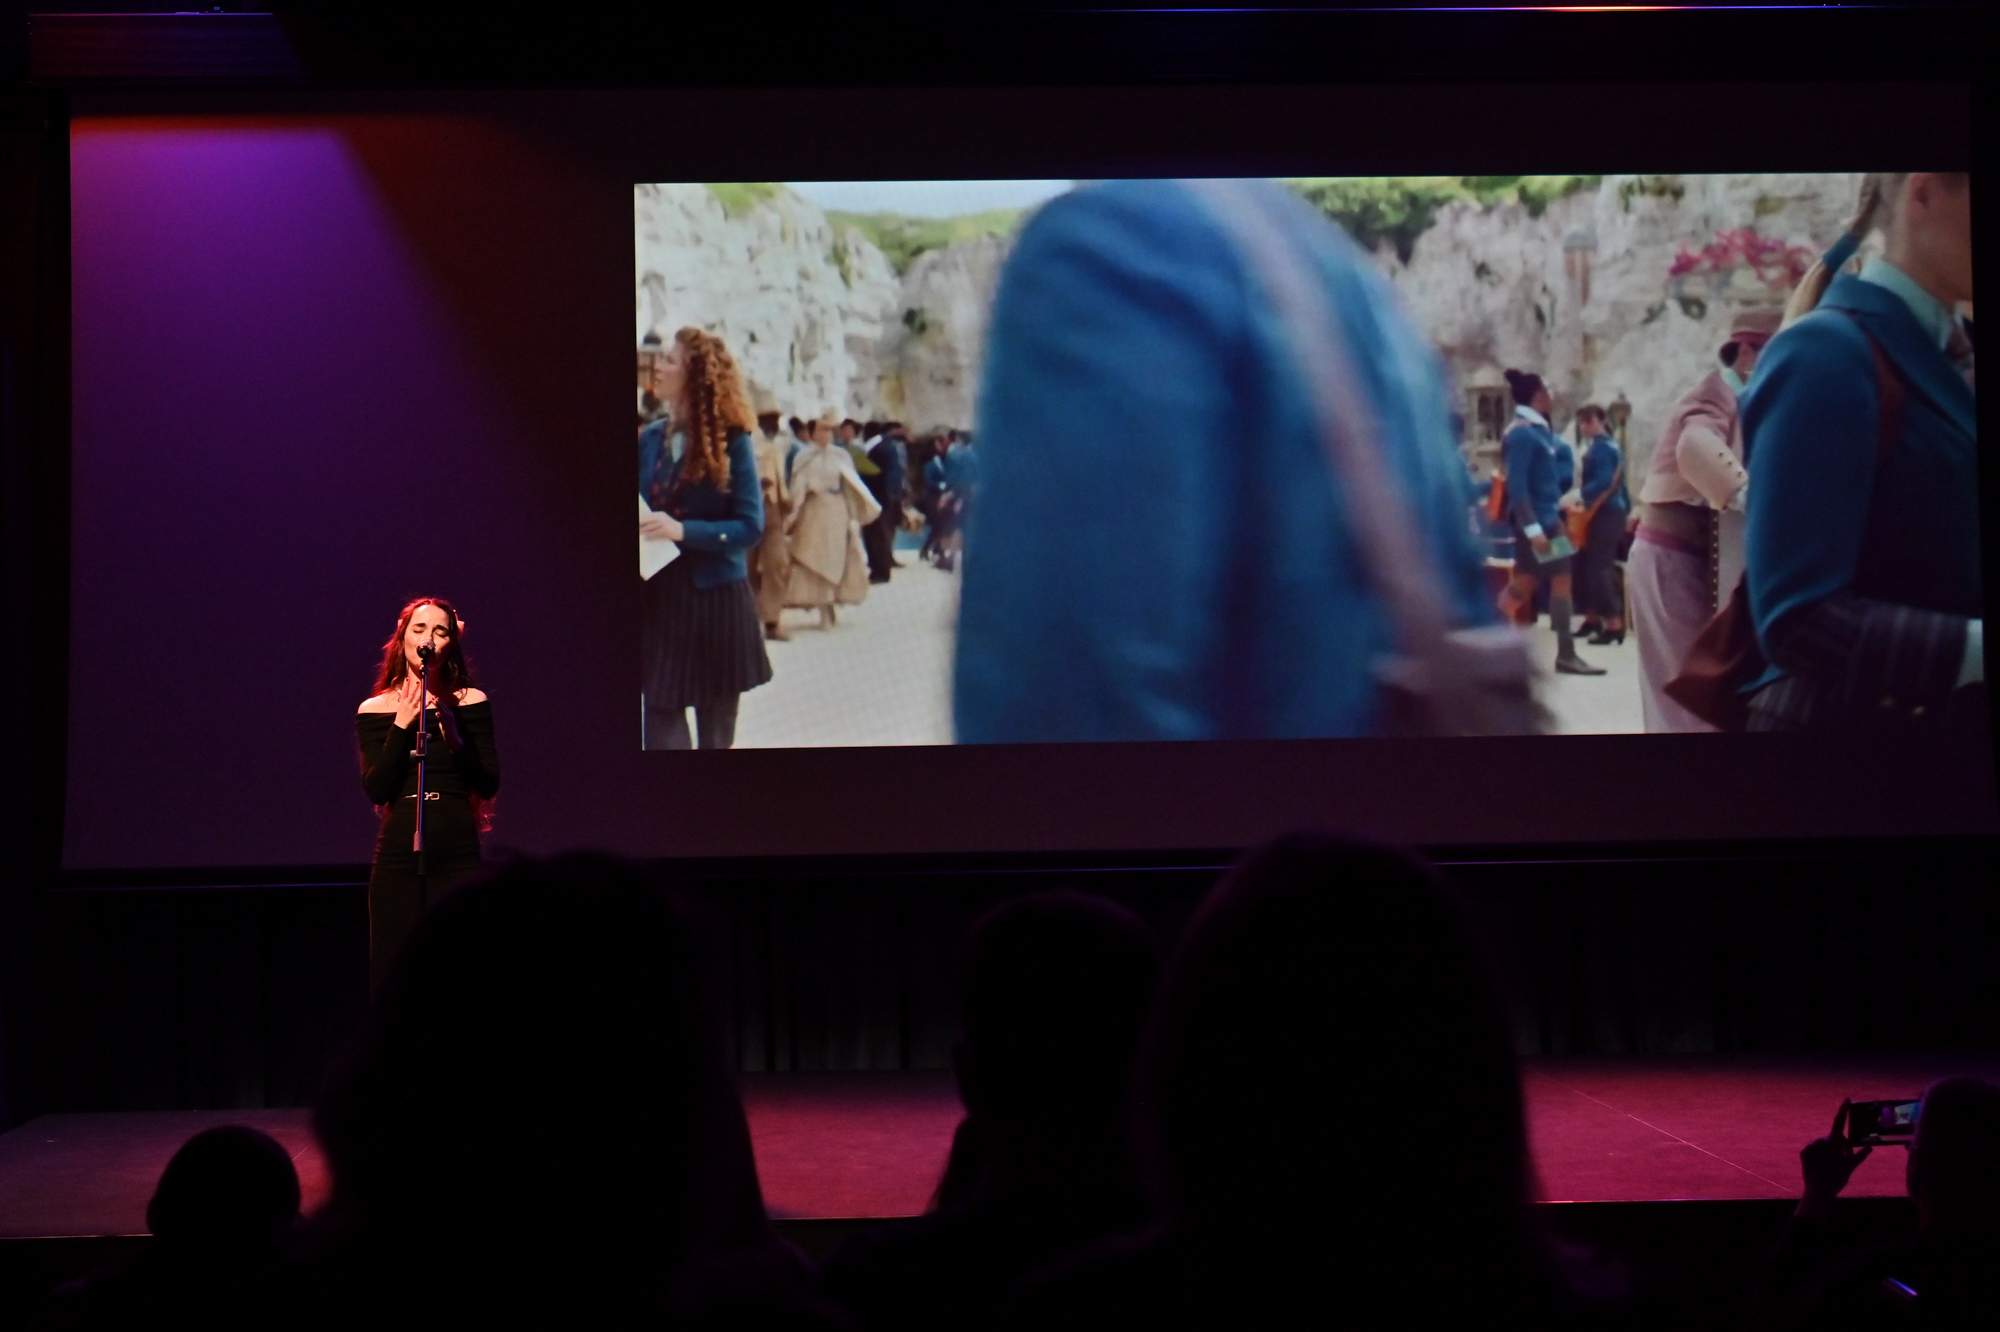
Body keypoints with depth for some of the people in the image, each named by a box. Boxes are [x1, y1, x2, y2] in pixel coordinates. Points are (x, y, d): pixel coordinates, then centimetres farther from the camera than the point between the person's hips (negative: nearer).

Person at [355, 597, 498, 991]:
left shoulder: (471, 703, 5)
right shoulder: (373, 710, 7)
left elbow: (489, 785, -1)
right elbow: (376, 789, -3)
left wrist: (454, 738, -15)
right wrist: (401, 726, -10)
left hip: (458, 855, -1)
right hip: (397, 857, 1)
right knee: (394, 972, -1)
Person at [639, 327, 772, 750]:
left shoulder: (731, 442, -8)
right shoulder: (651, 441, 5)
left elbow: (750, 526, -13)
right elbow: (638, 512, 12)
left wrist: (683, 531, -24)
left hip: (716, 602, -3)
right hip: (660, 600, 3)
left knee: (716, 731, 9)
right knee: (660, 724, -3)